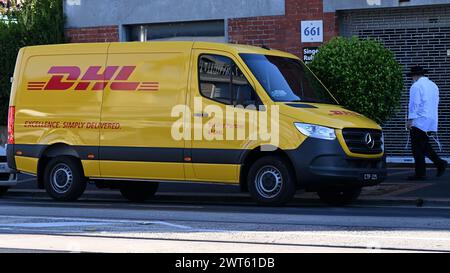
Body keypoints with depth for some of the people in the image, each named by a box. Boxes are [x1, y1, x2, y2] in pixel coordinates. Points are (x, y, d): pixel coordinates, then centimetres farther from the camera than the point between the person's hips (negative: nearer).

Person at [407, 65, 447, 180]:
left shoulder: (416, 86, -9)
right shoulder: (434, 85, 16)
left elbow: (414, 103, -15)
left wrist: (410, 119, -14)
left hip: (420, 121, -8)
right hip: (432, 122, 8)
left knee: (417, 148, -4)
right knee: (424, 145, 16)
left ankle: (420, 173, -5)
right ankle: (440, 163, 3)